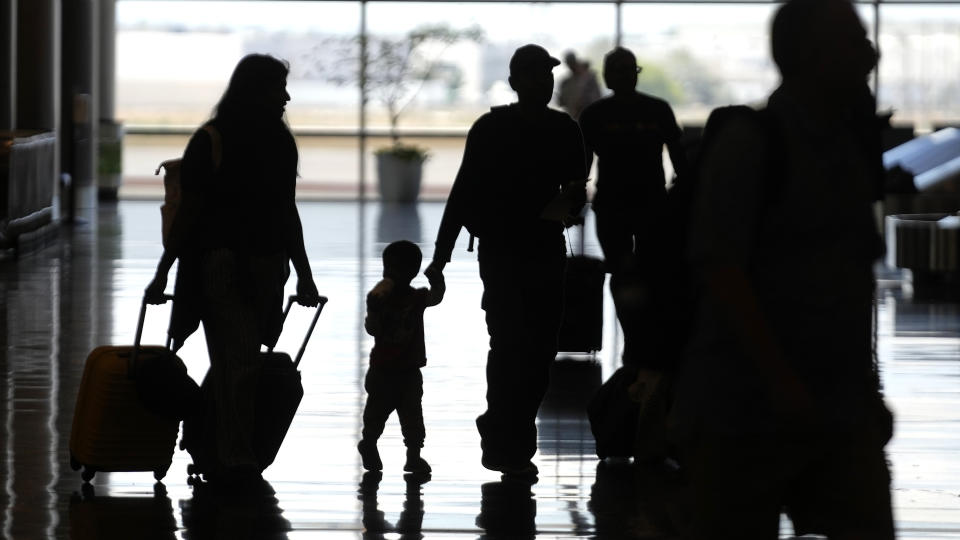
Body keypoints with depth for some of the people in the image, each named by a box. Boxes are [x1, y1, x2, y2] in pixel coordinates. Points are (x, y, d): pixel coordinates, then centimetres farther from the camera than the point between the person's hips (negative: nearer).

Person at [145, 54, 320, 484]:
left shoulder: (279, 141, 13)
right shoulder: (211, 141, -5)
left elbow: (287, 212, 19)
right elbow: (188, 211, -5)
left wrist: (303, 274, 18)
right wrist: (163, 272, -8)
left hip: (267, 268, 6)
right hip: (222, 265, -6)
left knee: (237, 362, 5)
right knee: (236, 360, -12)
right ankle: (237, 458, -13)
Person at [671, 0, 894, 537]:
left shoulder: (852, 146, 11)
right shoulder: (750, 142, -10)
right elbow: (718, 263, -15)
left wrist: (869, 389, 15)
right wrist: (781, 380, -20)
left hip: (843, 410, 6)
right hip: (745, 407, -6)